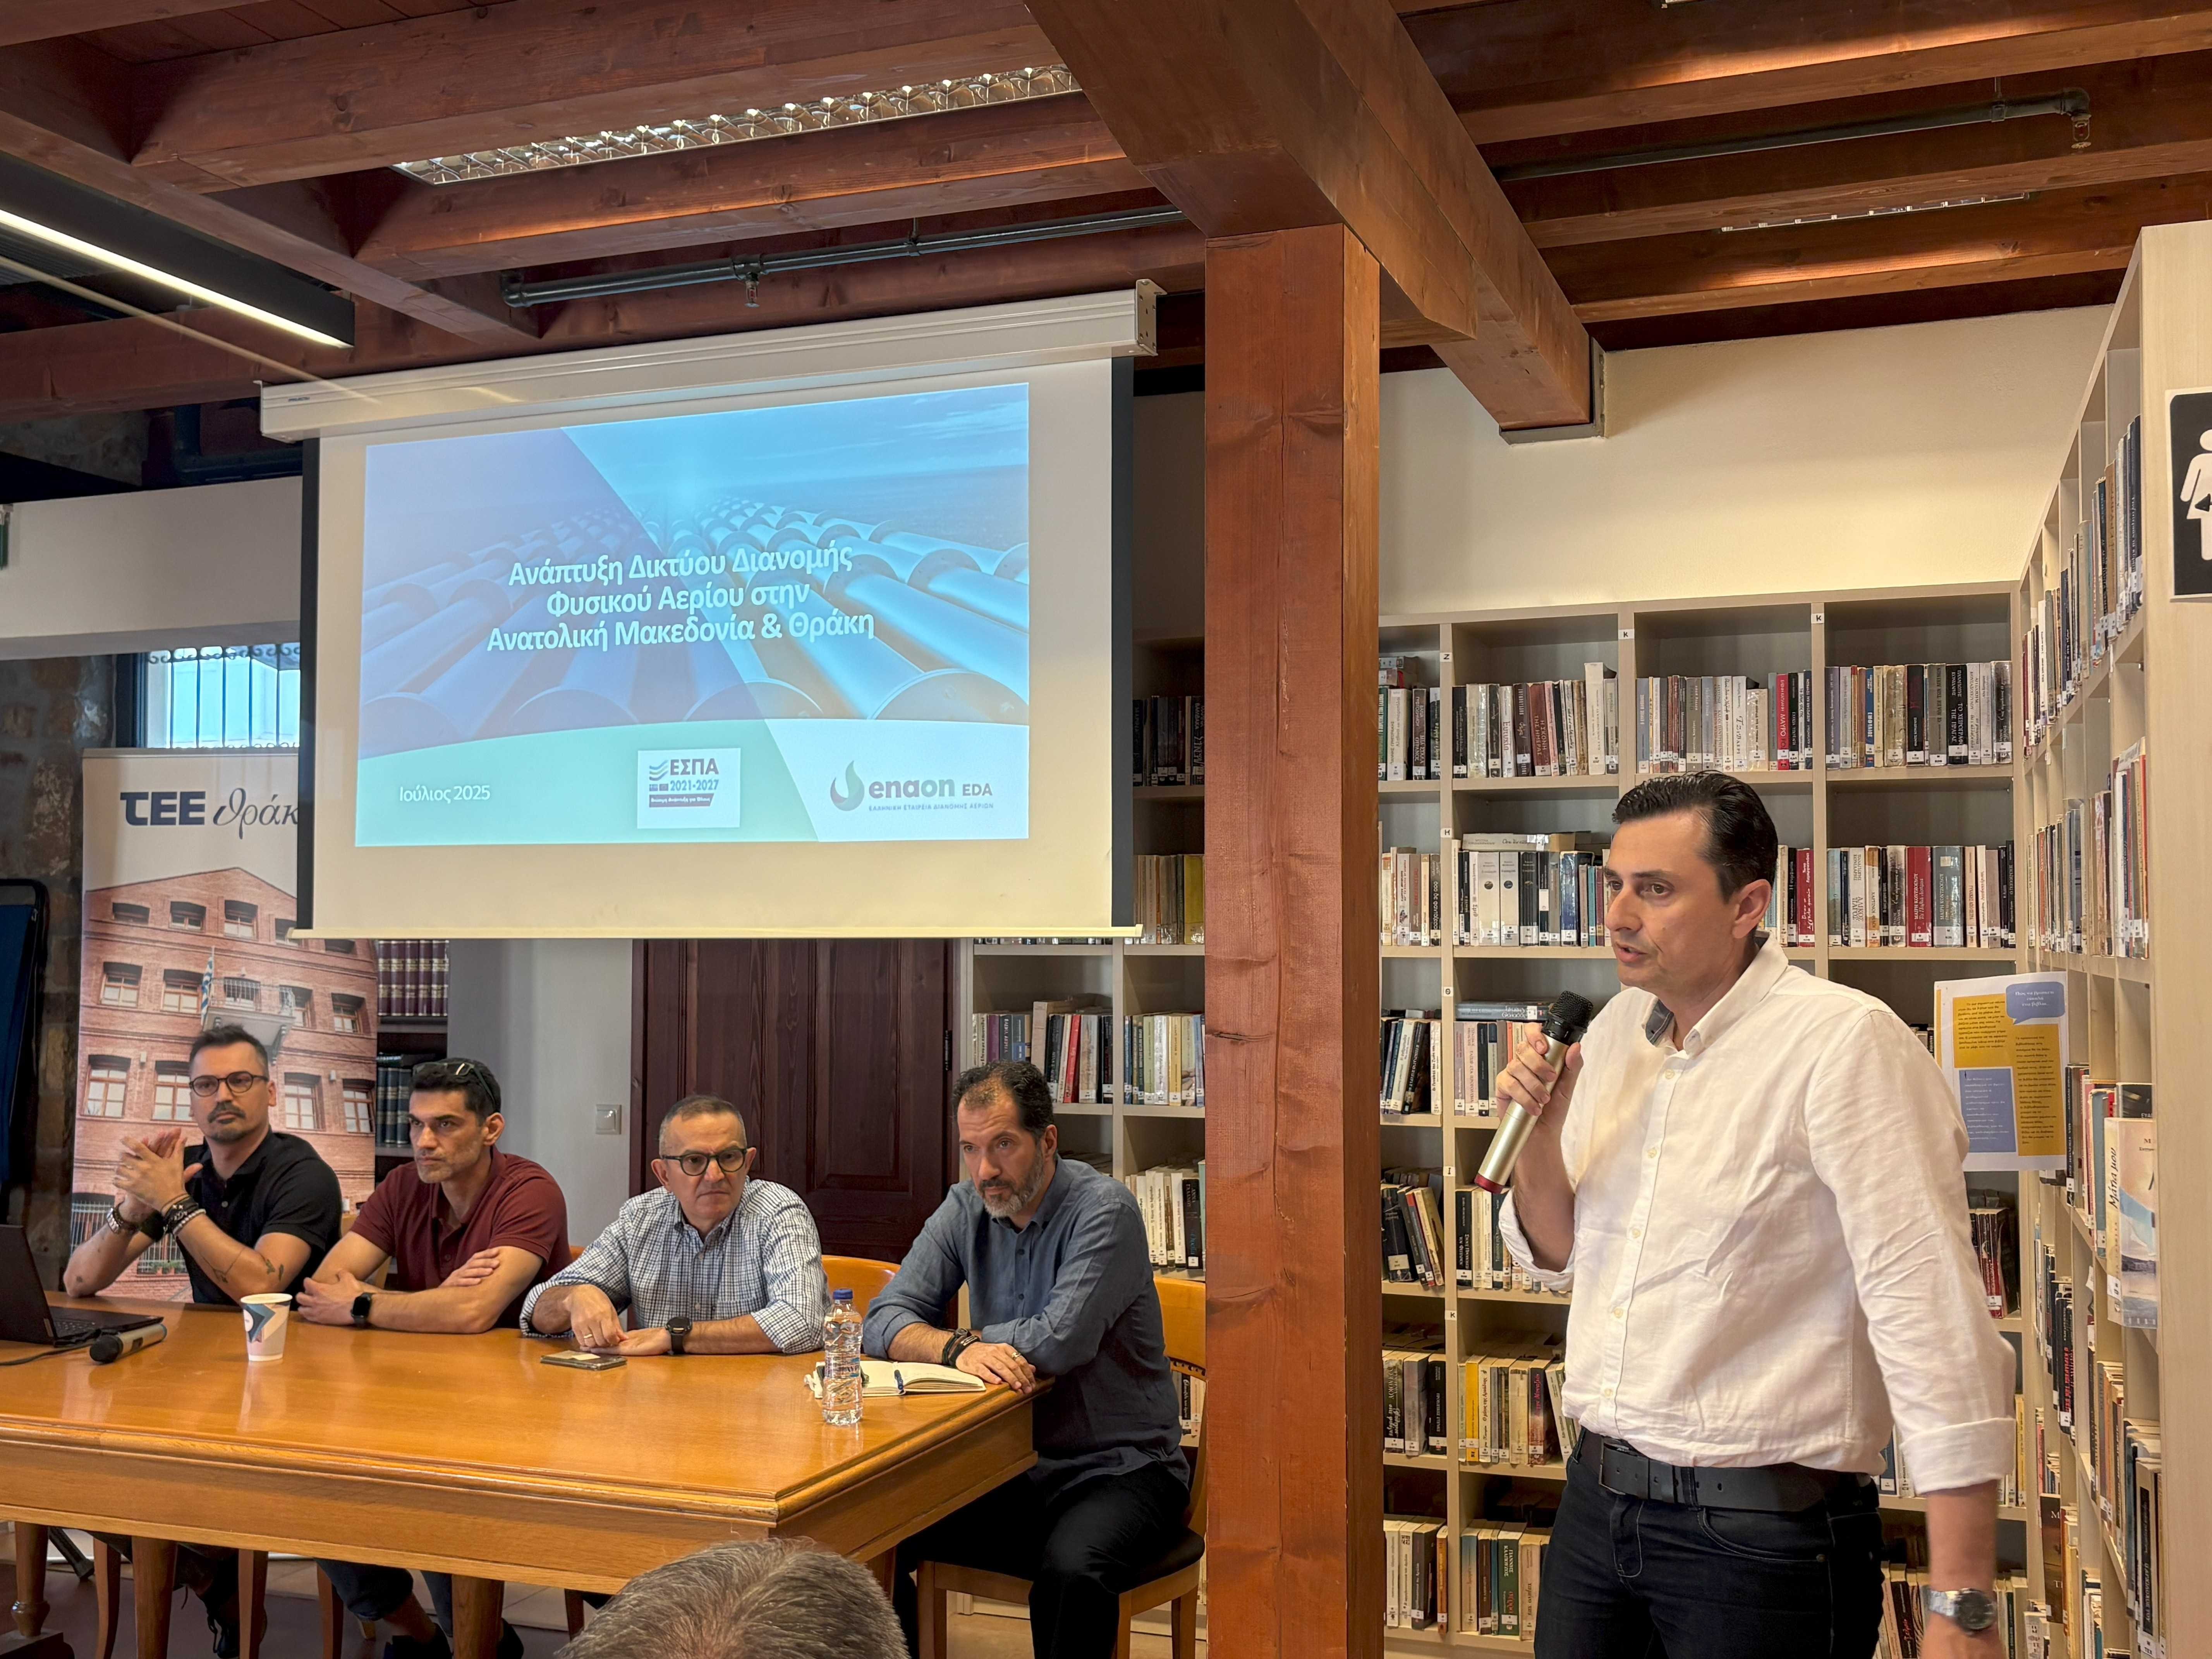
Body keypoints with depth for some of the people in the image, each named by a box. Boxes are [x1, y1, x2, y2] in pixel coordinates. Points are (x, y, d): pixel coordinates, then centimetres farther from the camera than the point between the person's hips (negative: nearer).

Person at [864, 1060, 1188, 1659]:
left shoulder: (1105, 1209, -15)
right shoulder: (966, 1210, 4)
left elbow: (1061, 1343, -25)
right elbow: (884, 1321, -3)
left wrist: (972, 1337, -7)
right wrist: (958, 1349, -22)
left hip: (1119, 1468, -5)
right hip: (1009, 1466, 6)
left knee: (1070, 1567, -35)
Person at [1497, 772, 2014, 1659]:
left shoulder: (1845, 1043, -17)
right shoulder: (1613, 1031, 5)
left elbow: (1931, 1316, -21)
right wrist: (1538, 1132, -7)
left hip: (1763, 1536, -6)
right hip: (1596, 1499, 6)